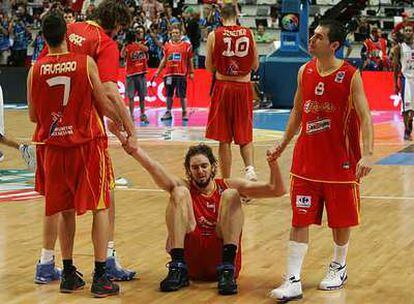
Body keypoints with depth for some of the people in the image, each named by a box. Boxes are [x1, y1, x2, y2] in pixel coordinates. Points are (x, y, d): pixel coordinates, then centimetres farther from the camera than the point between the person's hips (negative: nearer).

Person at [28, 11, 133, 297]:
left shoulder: (36, 70, -1)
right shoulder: (86, 63, -8)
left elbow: (33, 116, 7)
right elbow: (104, 104, -2)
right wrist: (122, 121, 17)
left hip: (55, 146, 3)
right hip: (88, 143, -3)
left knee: (66, 211, 15)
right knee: (100, 207, 5)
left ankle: (69, 274, 19)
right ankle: (100, 277, 0)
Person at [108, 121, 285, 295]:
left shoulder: (227, 187, 12)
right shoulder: (185, 187, 10)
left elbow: (277, 190, 2)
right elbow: (153, 168, -9)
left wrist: (273, 164, -19)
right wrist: (131, 147, -27)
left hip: (222, 254, 0)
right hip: (191, 259, 0)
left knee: (231, 195, -12)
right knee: (179, 193, -10)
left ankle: (227, 271, -22)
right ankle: (178, 269, -19)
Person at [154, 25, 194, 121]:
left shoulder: (186, 45, 2)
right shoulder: (167, 45, 10)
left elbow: (190, 61, 6)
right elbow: (164, 60, 17)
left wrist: (191, 72, 2)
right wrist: (158, 71, 13)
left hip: (181, 74, -3)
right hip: (169, 73, 3)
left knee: (182, 95, -2)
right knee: (169, 94, 7)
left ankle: (184, 113, 7)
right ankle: (168, 112, 14)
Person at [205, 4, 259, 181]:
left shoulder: (214, 35, -4)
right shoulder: (249, 34, 1)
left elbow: (209, 68, 1)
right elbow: (255, 65, 5)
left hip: (223, 86, -1)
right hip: (244, 87, 1)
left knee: (224, 139, 5)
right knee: (245, 136, 14)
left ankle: (226, 181, 9)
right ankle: (250, 167, -9)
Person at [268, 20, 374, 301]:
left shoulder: (351, 76, -13)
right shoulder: (305, 72, 2)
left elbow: (365, 116, -18)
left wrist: (367, 154, -30)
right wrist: (283, 144, 19)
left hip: (341, 160, -4)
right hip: (306, 159, 4)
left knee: (341, 219, 11)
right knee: (300, 220, -1)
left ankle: (339, 268, 34)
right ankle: (293, 281, -1)